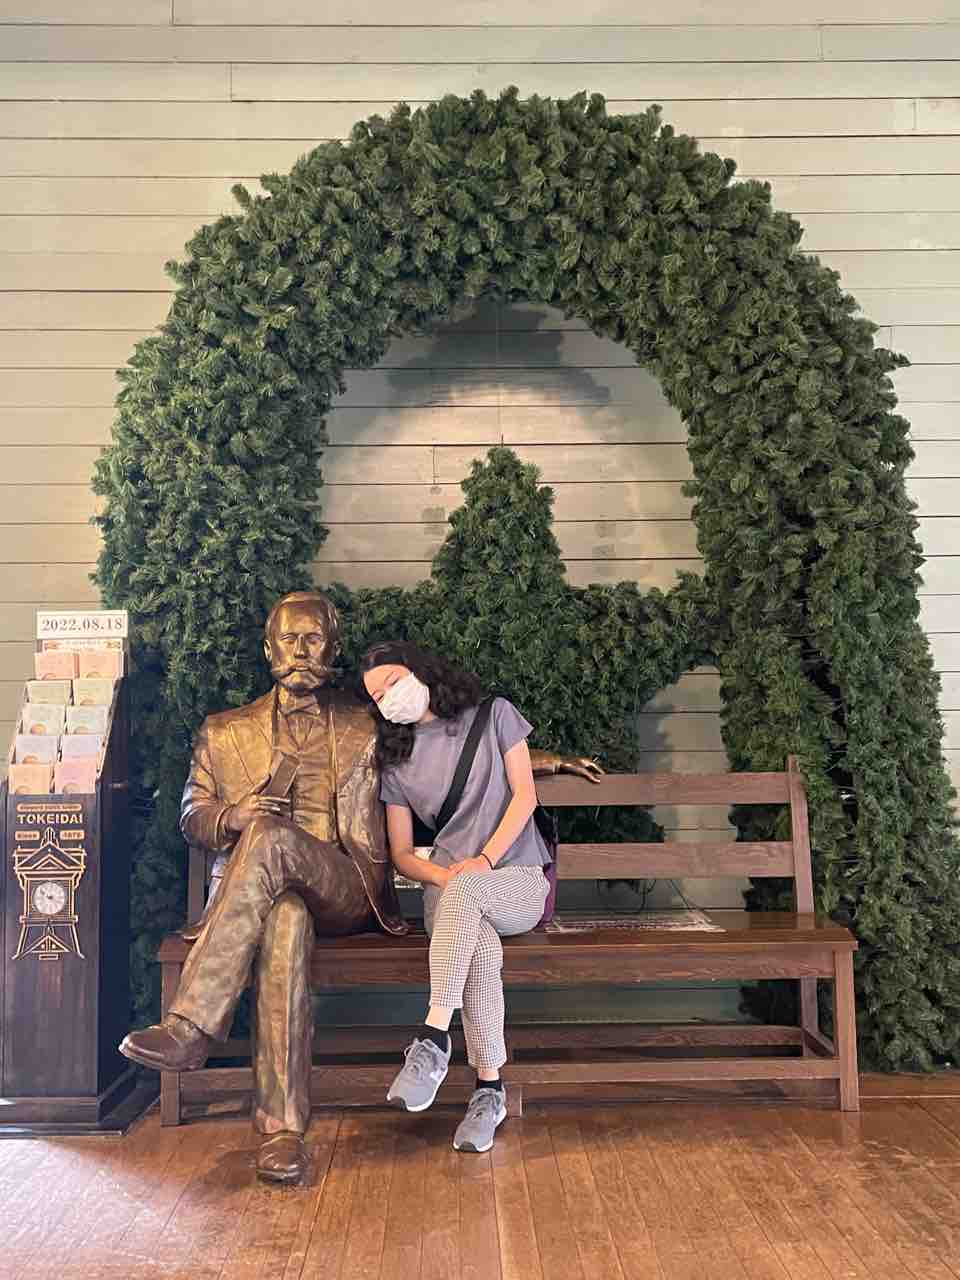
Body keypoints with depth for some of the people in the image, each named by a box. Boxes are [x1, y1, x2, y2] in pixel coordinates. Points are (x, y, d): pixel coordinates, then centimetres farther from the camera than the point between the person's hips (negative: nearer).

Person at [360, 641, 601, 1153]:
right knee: (480, 944, -35)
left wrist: (484, 860, -13)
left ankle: (434, 1037, -37)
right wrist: (443, 874, -12)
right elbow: (401, 853, 11)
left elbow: (524, 794, 1)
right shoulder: (396, 762, 14)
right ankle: (489, 1087, -29)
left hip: (519, 880, -1)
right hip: (447, 889, 2)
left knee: (465, 891, -38)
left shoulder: (494, 714, 7)